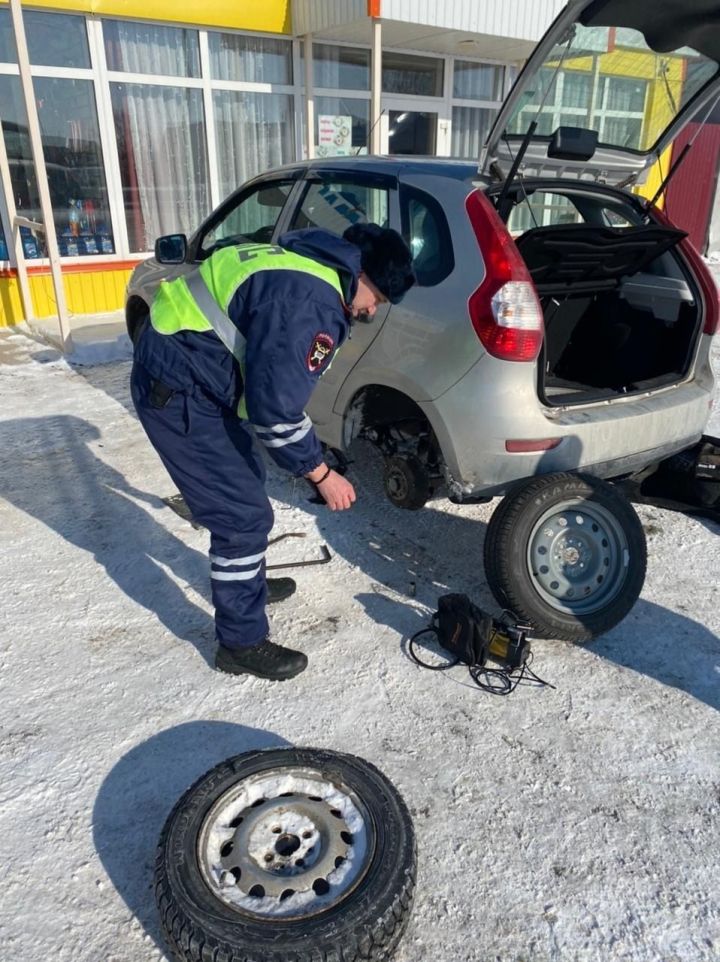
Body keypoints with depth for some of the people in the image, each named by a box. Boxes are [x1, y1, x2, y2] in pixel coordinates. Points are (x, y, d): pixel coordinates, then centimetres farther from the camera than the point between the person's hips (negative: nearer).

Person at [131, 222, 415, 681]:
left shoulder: (308, 271, 11)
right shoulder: (310, 302, -23)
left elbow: (276, 384, 18)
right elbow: (274, 406, -25)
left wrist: (310, 458, 22)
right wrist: (321, 474, -12)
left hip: (182, 374, 11)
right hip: (177, 390, -11)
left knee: (246, 484, 23)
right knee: (244, 514, -5)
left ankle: (248, 583, 43)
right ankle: (242, 643, 11)